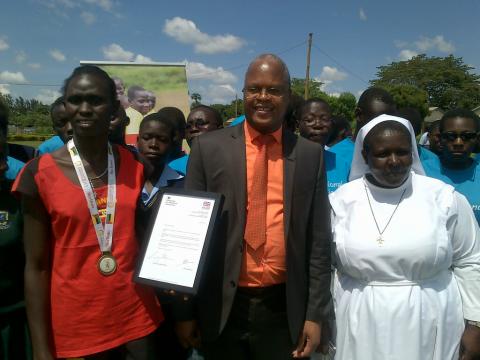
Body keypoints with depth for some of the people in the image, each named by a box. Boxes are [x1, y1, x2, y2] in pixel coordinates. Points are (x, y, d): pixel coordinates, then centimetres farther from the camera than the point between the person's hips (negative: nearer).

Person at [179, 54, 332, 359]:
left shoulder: (310, 154, -1)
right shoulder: (209, 147, -5)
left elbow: (319, 240, 1)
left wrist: (315, 314, 0)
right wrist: (186, 310, 0)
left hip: (284, 310, 1)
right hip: (222, 307, 0)